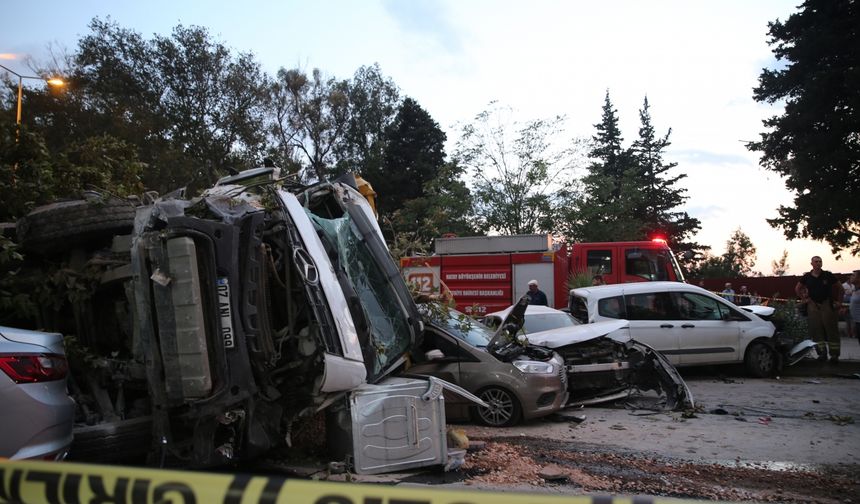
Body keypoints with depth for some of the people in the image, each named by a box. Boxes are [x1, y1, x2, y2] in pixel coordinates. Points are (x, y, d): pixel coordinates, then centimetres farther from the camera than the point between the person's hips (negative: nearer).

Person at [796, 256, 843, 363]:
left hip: (827, 304, -2)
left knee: (831, 329, -1)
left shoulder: (827, 275, -3)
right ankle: (823, 353, 11)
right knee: (816, 330, 3)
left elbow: (840, 287, 5)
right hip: (813, 305, 2)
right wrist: (804, 298, 7)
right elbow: (797, 289, 16)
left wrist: (839, 301, 1)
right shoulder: (807, 277, 2)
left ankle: (834, 354, 2)